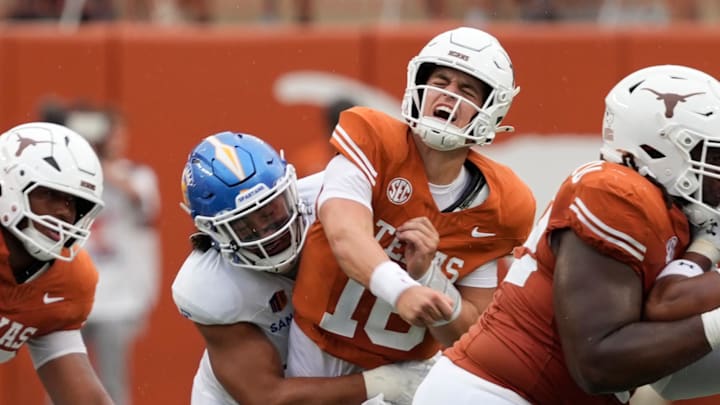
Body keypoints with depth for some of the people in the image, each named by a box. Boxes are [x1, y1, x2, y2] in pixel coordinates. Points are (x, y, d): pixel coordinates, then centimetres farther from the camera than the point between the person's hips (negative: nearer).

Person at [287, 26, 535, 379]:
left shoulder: (501, 207, -7)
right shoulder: (372, 141, -14)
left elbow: (467, 333, -6)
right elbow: (346, 236, -31)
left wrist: (425, 273, -24)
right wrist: (400, 290, -47)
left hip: (402, 372, 2)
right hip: (317, 353, -2)